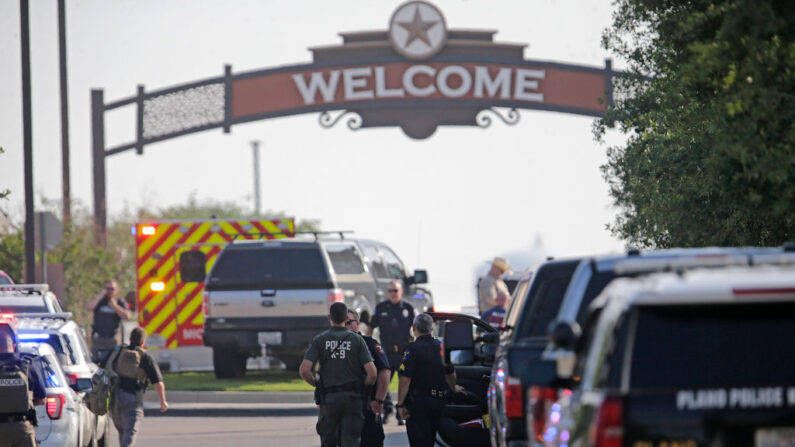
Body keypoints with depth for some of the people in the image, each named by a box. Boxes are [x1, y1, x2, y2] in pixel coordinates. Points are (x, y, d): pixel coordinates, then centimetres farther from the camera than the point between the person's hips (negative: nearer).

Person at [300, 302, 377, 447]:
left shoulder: (319, 340, 0)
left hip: (329, 397, 0)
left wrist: (316, 383, 9)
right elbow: (372, 372, -7)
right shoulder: (356, 340, 1)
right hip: (352, 397, 0)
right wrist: (364, 387, 11)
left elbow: (304, 370, -10)